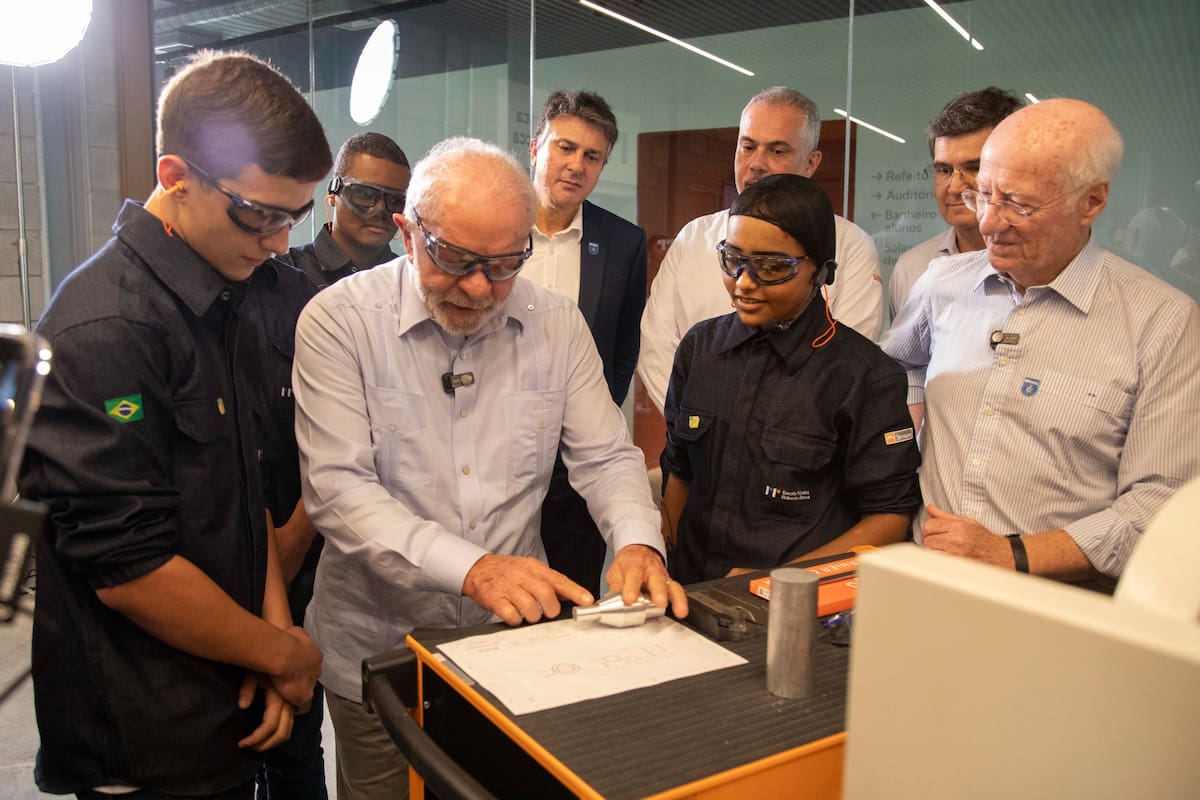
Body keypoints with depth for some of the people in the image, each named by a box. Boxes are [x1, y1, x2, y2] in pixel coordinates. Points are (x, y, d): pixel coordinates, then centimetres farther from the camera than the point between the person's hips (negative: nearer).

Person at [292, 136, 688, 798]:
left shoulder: (557, 325, -2)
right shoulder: (339, 320, -13)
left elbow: (606, 457, 0)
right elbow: (336, 488, -20)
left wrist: (637, 541, -22)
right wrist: (471, 568, -32)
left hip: (518, 634, 3)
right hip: (378, 649, -2)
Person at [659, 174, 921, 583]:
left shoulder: (866, 375, -8)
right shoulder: (700, 347, 7)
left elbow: (890, 517, -6)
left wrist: (776, 583, -14)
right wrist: (662, 566, 4)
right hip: (692, 591, 5)